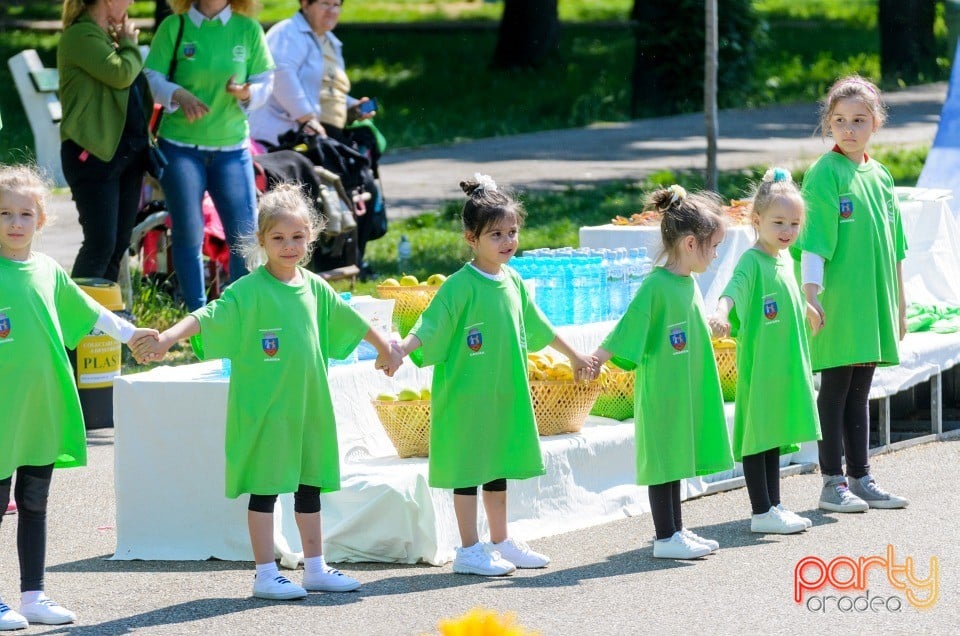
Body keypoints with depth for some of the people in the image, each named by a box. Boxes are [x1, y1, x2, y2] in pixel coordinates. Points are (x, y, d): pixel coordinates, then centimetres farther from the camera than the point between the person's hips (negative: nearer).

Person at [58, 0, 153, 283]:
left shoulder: (110, 34, 18)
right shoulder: (80, 35, -12)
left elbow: (134, 82, 25)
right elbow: (120, 74, -22)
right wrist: (129, 44, -5)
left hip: (127, 150, 9)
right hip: (94, 152, -9)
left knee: (119, 243, 8)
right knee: (101, 243, -12)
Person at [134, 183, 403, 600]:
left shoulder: (314, 288, 7)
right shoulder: (249, 291, -12)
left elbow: (351, 322, 23)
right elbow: (208, 317, -24)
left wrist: (385, 348, 37)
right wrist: (168, 337, -40)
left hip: (309, 405, 6)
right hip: (263, 408, -6)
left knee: (309, 485, 14)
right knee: (265, 487, 0)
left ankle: (315, 568, 24)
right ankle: (266, 574, 6)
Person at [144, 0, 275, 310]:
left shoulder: (248, 29, 3)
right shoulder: (174, 27, -1)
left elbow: (264, 82, 4)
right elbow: (152, 77, -2)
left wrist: (246, 92, -18)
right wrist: (178, 94, -21)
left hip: (232, 146, 1)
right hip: (181, 145, -1)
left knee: (246, 234, -4)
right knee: (188, 234, 2)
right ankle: (197, 316, 12)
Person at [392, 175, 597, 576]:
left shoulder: (512, 282, 7)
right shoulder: (460, 286, -15)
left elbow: (538, 328, 21)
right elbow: (429, 327, -23)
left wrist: (574, 356, 31)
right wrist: (400, 350, -41)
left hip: (507, 392, 7)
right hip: (466, 395, -7)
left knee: (499, 466, 15)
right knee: (468, 467, 0)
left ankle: (500, 542, 25)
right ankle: (469, 550, 6)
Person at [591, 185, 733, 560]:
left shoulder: (688, 283, 7)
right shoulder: (656, 286, -20)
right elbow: (626, 333, -19)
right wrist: (594, 361, -24)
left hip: (685, 389, 9)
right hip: (661, 392, -9)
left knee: (677, 458, 15)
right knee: (663, 460, -1)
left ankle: (676, 531, 24)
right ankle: (665, 538, 5)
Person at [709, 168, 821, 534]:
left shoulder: (785, 260, 10)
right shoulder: (752, 260, -15)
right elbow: (734, 288, -34)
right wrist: (722, 312, -53)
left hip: (785, 365, 8)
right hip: (758, 364, -8)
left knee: (774, 435, 14)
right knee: (756, 436, -2)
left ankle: (774, 507, 21)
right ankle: (761, 512, 1)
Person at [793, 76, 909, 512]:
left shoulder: (880, 177, 11)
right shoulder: (824, 174, -8)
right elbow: (813, 241, -13)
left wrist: (899, 304, 18)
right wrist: (810, 294, -21)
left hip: (873, 307, 6)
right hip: (837, 306, -6)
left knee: (858, 393, 12)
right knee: (835, 390, -2)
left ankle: (861, 478, 16)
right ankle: (832, 482, 2)